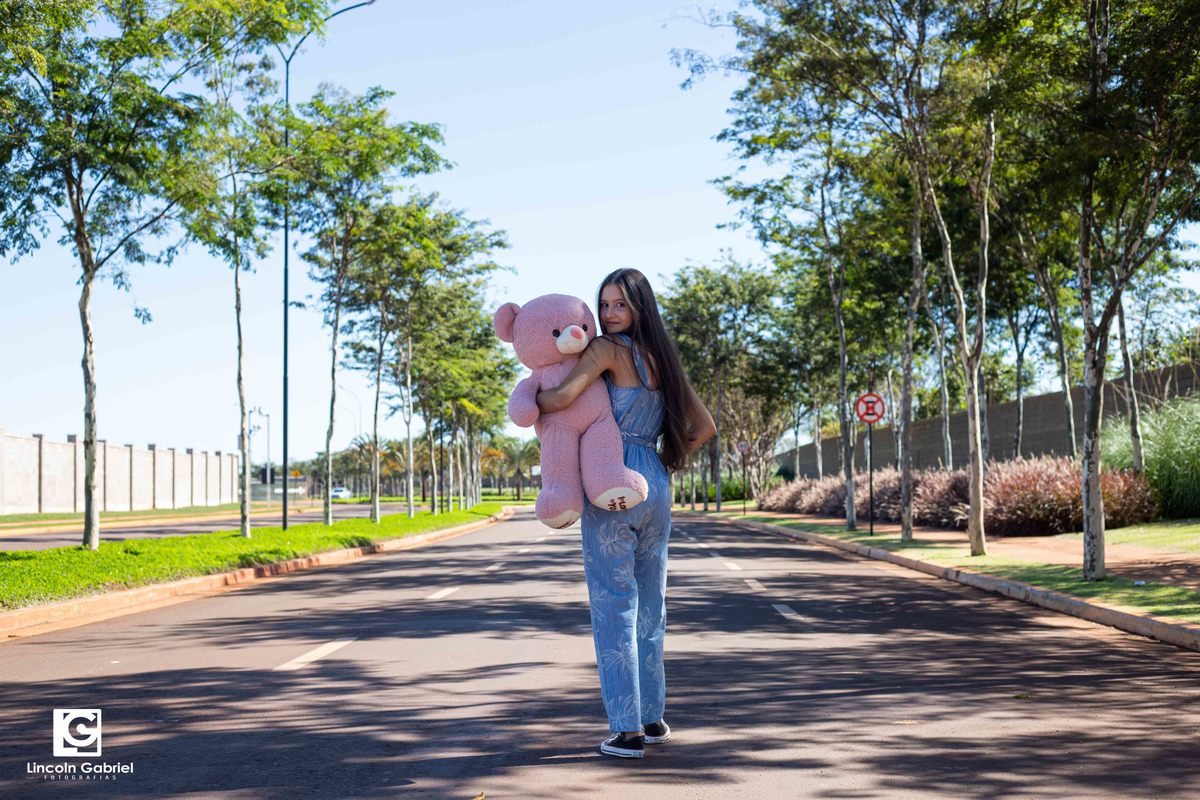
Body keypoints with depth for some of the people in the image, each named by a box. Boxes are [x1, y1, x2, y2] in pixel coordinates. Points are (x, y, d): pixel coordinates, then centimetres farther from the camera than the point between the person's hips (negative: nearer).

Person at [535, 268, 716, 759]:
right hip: (656, 487, 7)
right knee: (650, 605, 15)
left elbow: (562, 398, -17)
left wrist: (530, 395, 3)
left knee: (613, 605, -3)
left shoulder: (609, 348, -6)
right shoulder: (663, 359, 15)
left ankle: (628, 730, -2)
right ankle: (652, 719, 23)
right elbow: (704, 427, 19)